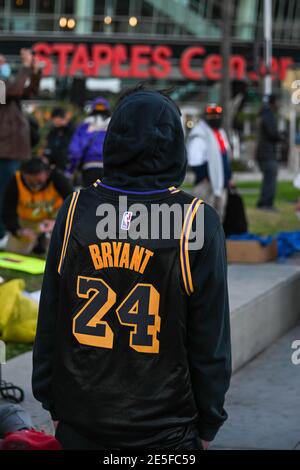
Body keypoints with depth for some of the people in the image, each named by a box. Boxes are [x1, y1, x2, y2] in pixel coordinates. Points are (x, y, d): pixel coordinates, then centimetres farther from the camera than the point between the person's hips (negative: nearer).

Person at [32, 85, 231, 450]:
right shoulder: (197, 221, -12)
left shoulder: (75, 211, -5)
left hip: (79, 422, 3)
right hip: (163, 430, -2)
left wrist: (52, 402, 14)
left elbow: (48, 324, 1)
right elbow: (210, 341, -7)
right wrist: (208, 425, 5)